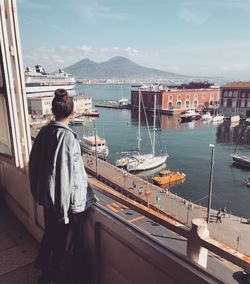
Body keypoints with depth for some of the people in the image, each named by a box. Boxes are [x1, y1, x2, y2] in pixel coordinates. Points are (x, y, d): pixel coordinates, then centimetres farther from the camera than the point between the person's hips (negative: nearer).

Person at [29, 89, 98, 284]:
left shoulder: (44, 132, -3)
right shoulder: (68, 137, -24)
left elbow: (34, 163, 5)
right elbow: (70, 173, -24)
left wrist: (39, 193, 17)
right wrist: (69, 205, -15)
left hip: (47, 196, 7)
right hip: (65, 199, -7)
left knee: (49, 234, 26)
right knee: (63, 241, 14)